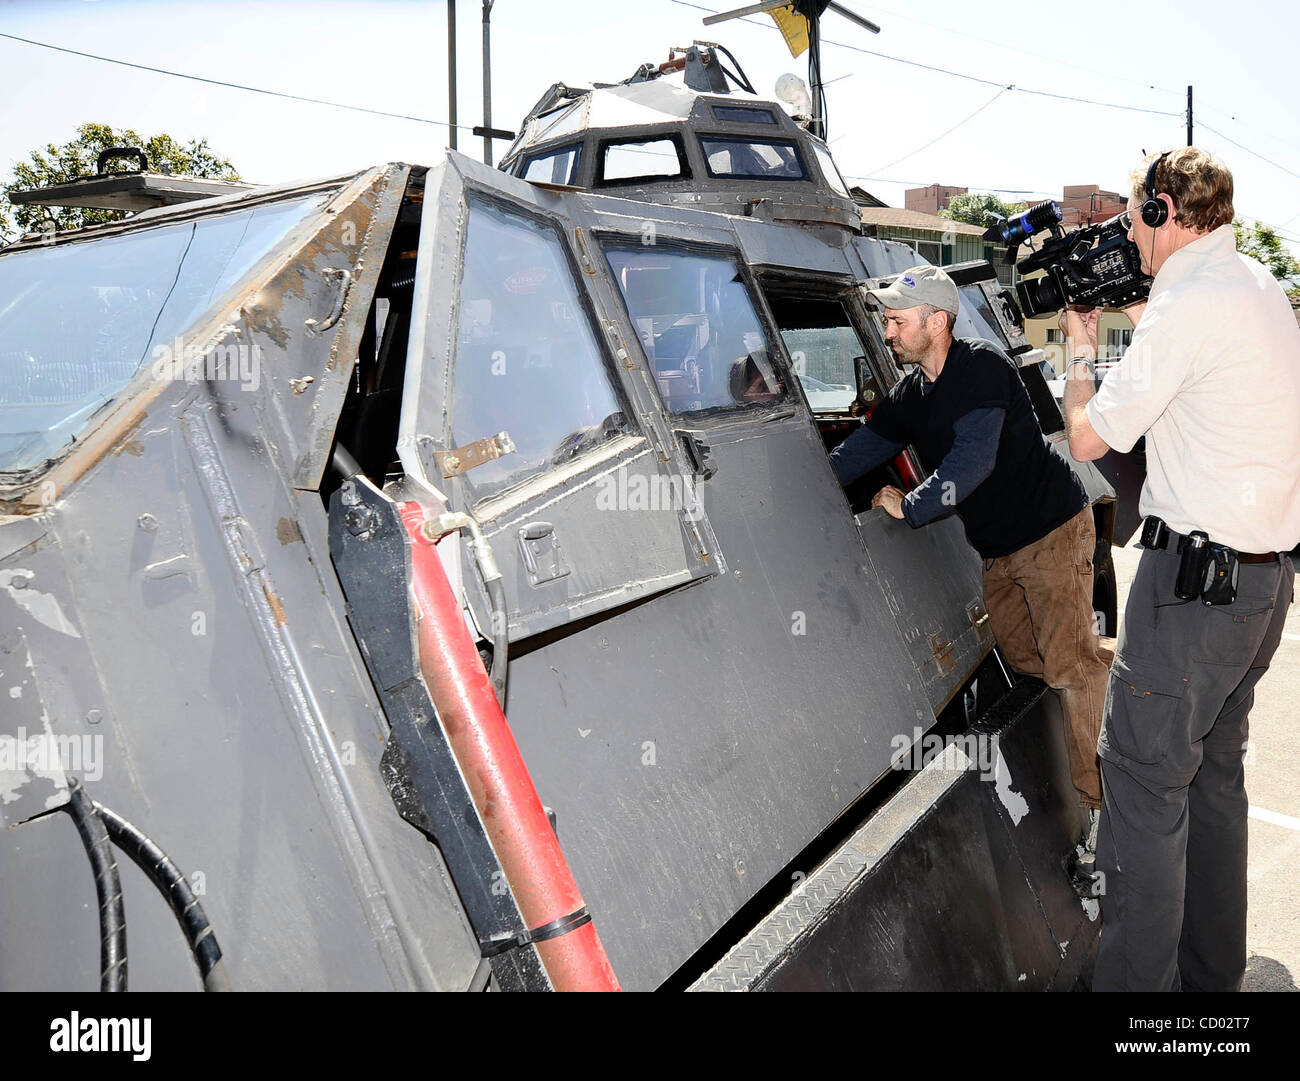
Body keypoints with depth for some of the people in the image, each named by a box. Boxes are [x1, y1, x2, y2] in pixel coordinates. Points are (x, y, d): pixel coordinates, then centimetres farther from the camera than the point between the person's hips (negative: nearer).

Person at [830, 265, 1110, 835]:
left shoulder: (983, 365, -17)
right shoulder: (910, 392, 7)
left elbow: (972, 460, -27)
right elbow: (858, 452, 7)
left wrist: (910, 506, -22)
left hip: (1052, 529, -8)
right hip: (998, 546, 8)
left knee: (1070, 665, -7)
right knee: (1021, 656, 12)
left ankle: (1103, 798, 2)